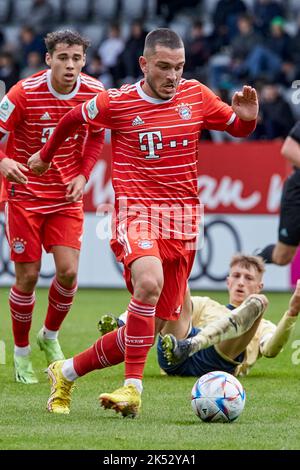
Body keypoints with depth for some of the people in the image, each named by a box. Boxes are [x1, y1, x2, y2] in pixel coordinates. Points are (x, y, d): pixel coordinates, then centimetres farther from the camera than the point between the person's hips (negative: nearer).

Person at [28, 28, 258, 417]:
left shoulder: (196, 96, 5)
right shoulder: (115, 102, -3)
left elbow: (237, 127, 20)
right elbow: (73, 118, 17)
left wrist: (248, 117, -3)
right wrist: (45, 155, 30)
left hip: (183, 217, 4)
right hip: (136, 210, -4)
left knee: (155, 325, 3)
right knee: (149, 282, -35)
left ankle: (67, 373, 20)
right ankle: (133, 389, -29)